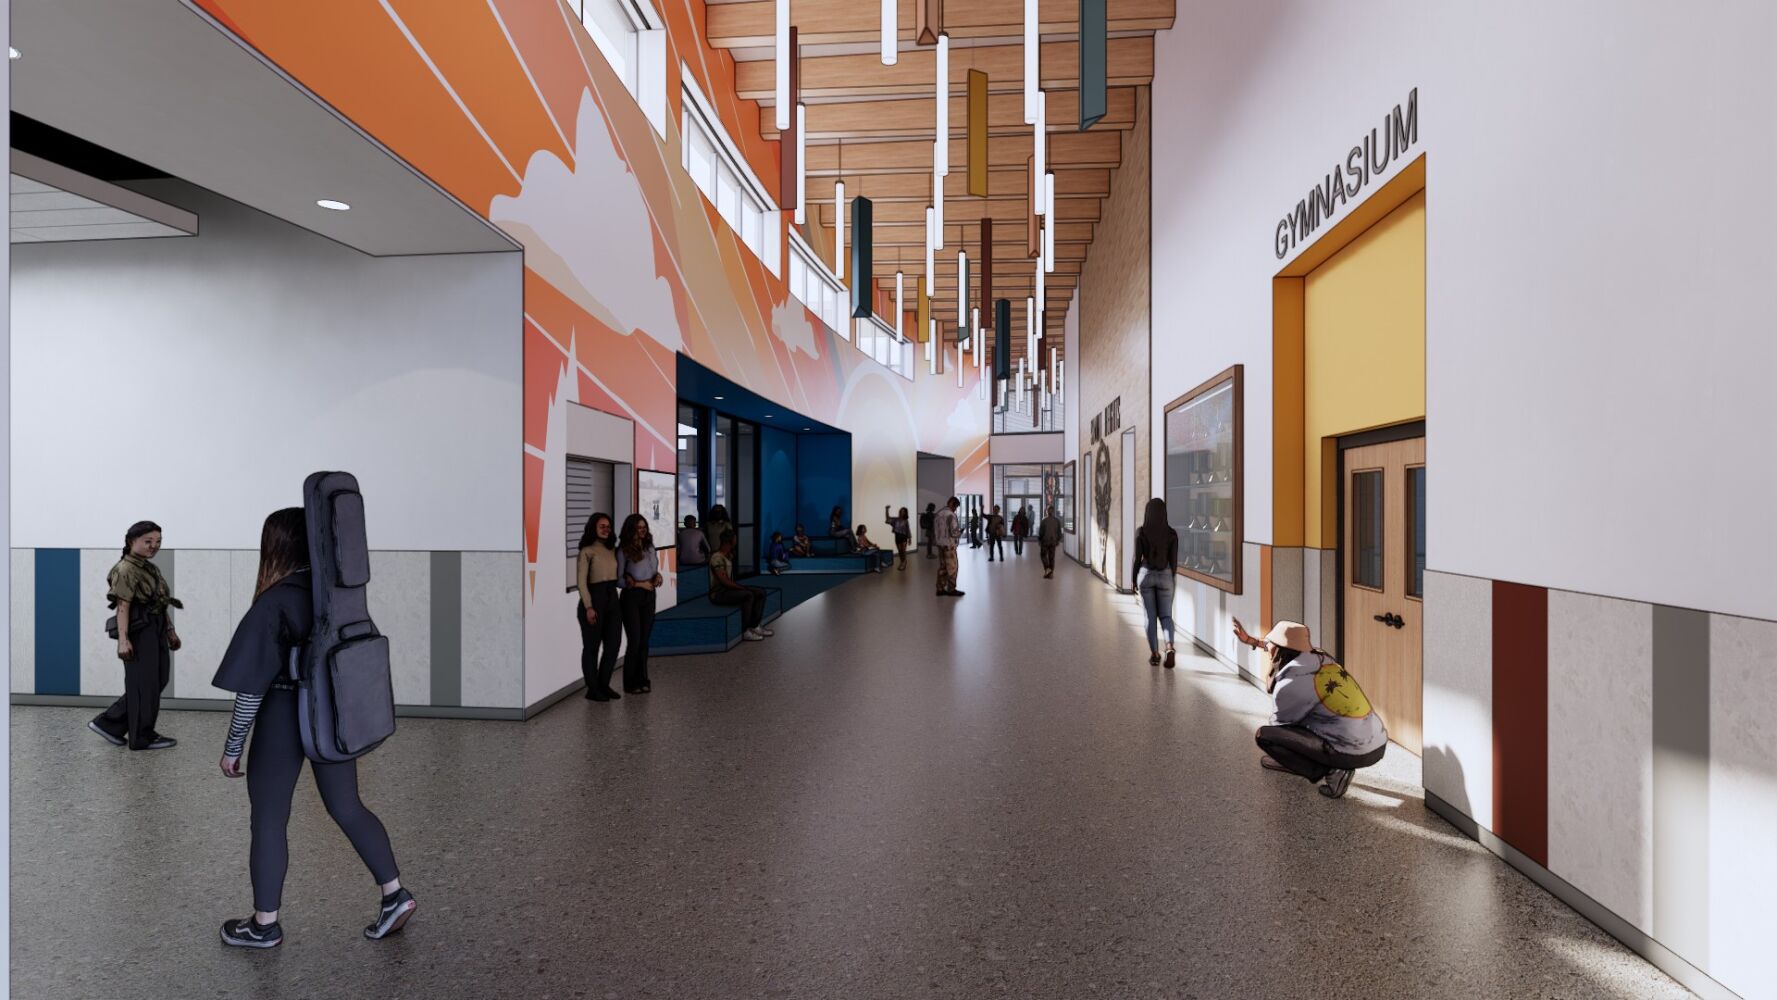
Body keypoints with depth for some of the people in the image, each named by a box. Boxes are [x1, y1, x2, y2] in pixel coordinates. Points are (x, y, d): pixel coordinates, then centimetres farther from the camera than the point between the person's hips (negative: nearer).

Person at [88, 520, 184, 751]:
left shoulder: (151, 568, 16)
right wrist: (123, 640, -25)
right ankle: (142, 737, 13)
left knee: (158, 680, 14)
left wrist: (171, 631, 20)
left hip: (156, 632, 9)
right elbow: (122, 606, -20)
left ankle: (109, 723, 24)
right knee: (144, 685, 1)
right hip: (139, 633, -9)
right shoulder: (126, 570, -12)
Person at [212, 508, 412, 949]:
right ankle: (395, 894, 15)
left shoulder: (273, 604, -17)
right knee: (347, 807, 15)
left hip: (284, 720, -6)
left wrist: (232, 746, -5)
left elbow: (252, 685, -14)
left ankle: (264, 924, 26)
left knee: (269, 819, 11)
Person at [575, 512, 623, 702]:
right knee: (592, 646, 4)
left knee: (613, 644, 8)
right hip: (594, 598, -6)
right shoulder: (586, 552, -6)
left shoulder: (612, 550, 12)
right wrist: (588, 607, -15)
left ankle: (604, 685, 22)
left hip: (612, 599, 6)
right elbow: (581, 582, -10)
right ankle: (592, 689, 14)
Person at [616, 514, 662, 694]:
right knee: (634, 641, -1)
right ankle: (630, 684, 12)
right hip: (632, 597, -5)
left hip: (649, 596, 5)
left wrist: (658, 576, -2)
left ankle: (642, 680, 21)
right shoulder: (624, 551, -8)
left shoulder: (649, 547, 9)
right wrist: (638, 584, -15)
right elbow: (618, 578, -8)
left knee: (644, 640, 10)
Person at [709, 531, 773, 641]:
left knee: (761, 593, 1)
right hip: (718, 593, -10)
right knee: (748, 595, -31)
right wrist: (743, 588, -17)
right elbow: (725, 581, -25)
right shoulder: (717, 558, -20)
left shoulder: (728, 556, 12)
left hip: (728, 588, 10)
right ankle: (745, 632, -23)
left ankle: (755, 626, 1)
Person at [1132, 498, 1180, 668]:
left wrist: (1133, 580, 5)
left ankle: (1154, 654, 10)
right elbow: (1174, 560, 0)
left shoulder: (1141, 532, -9)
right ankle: (1169, 648, -14)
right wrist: (1172, 579, 13)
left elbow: (1137, 558, -7)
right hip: (1165, 576, 1)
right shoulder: (1171, 533, -4)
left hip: (1146, 574, -1)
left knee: (1150, 616, 9)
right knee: (1166, 616, 9)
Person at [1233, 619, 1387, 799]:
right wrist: (1250, 641, 40)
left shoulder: (1290, 685, -15)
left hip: (1352, 755, -8)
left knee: (1262, 735, -5)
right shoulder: (1318, 657, 7)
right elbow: (1289, 652, 32)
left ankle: (1329, 773, -7)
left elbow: (1280, 724, 4)